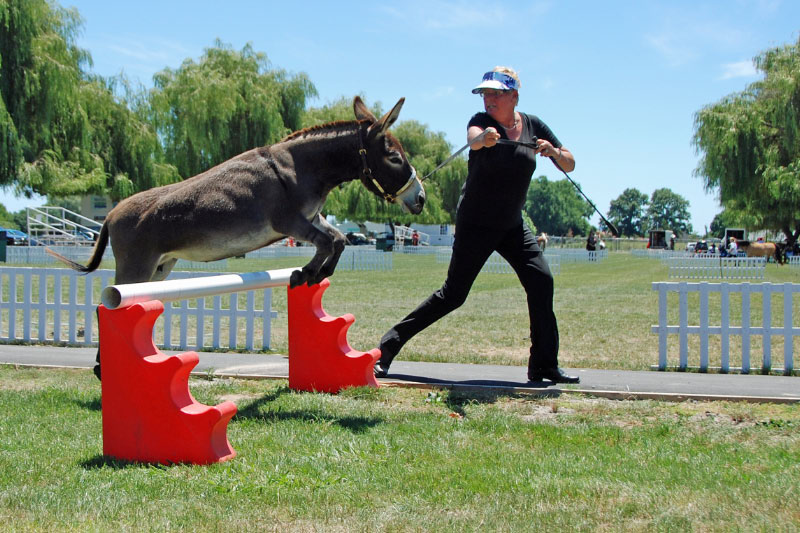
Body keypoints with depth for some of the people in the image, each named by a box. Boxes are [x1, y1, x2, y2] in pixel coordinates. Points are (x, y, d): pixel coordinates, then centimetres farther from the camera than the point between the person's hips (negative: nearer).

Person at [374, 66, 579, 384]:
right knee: (453, 294, -8)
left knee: (541, 281, -10)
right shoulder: (482, 121, -11)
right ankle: (388, 347, 0)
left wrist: (554, 151, -17)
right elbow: (473, 139, -36)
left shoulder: (533, 126, 2)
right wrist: (483, 138, -60)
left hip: (512, 225, 5)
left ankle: (544, 366, 0)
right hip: (475, 224, -5)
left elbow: (570, 166, 5)